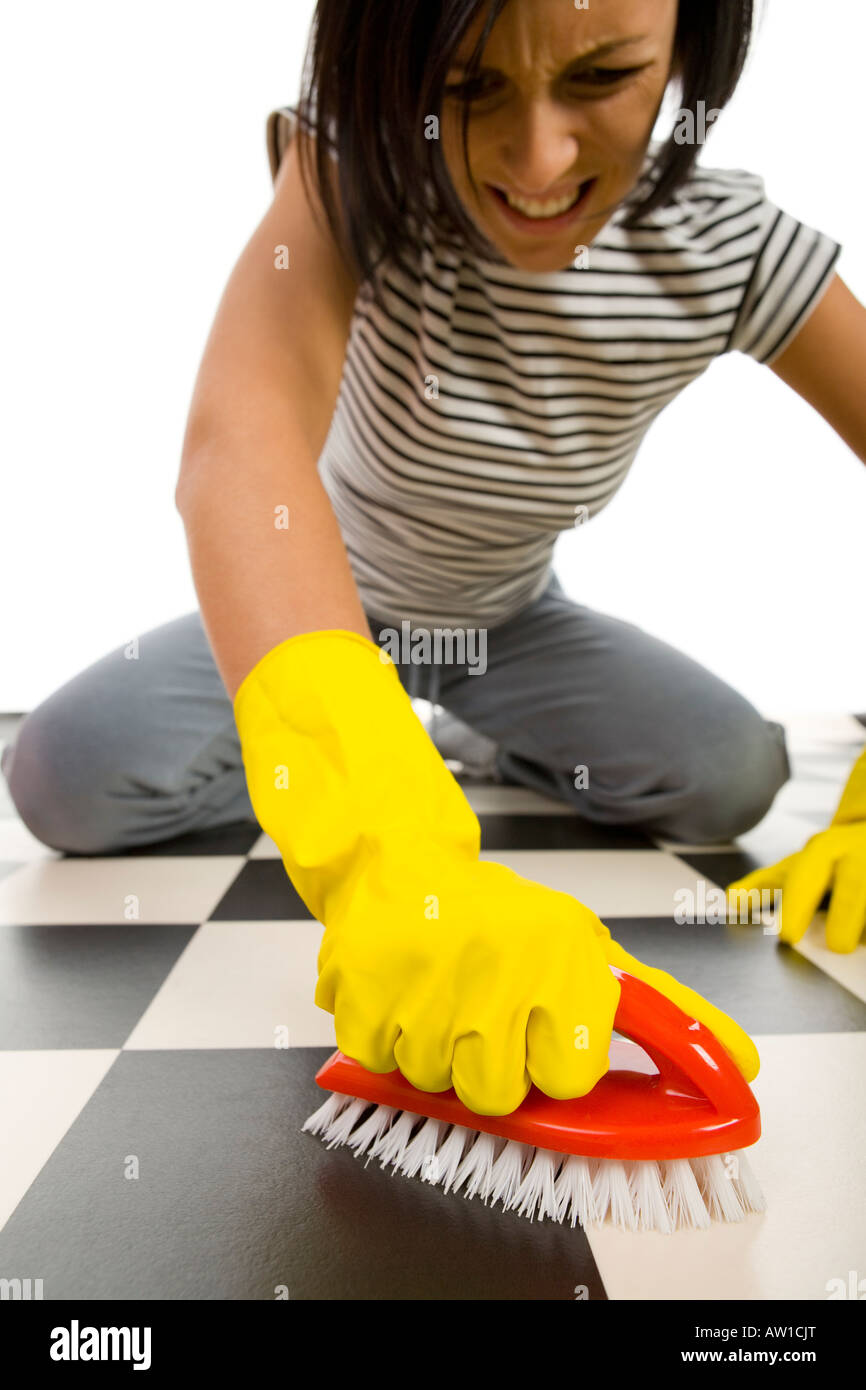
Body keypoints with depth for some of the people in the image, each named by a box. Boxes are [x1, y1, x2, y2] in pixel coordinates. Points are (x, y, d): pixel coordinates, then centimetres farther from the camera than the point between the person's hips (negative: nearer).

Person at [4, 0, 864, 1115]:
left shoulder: (731, 247, -19)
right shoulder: (358, 174, -28)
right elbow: (241, 436, -47)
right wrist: (382, 846, -64)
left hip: (512, 621, 2)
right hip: (323, 608, -1)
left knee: (735, 778, -20)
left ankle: (499, 745, 11)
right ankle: (434, 755, 2)